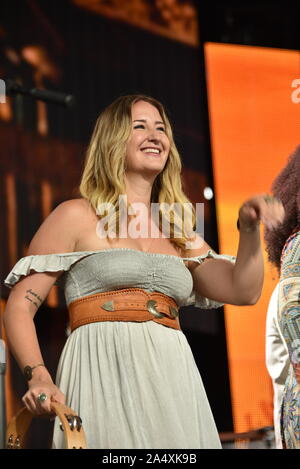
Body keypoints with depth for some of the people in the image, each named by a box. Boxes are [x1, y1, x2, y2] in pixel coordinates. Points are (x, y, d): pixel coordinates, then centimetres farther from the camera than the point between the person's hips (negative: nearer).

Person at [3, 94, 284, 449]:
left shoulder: (179, 234, 20)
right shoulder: (76, 216, 5)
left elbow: (244, 290, 11)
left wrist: (249, 228, -4)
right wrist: (38, 377, -15)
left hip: (174, 382, 5)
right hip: (106, 379, -4)